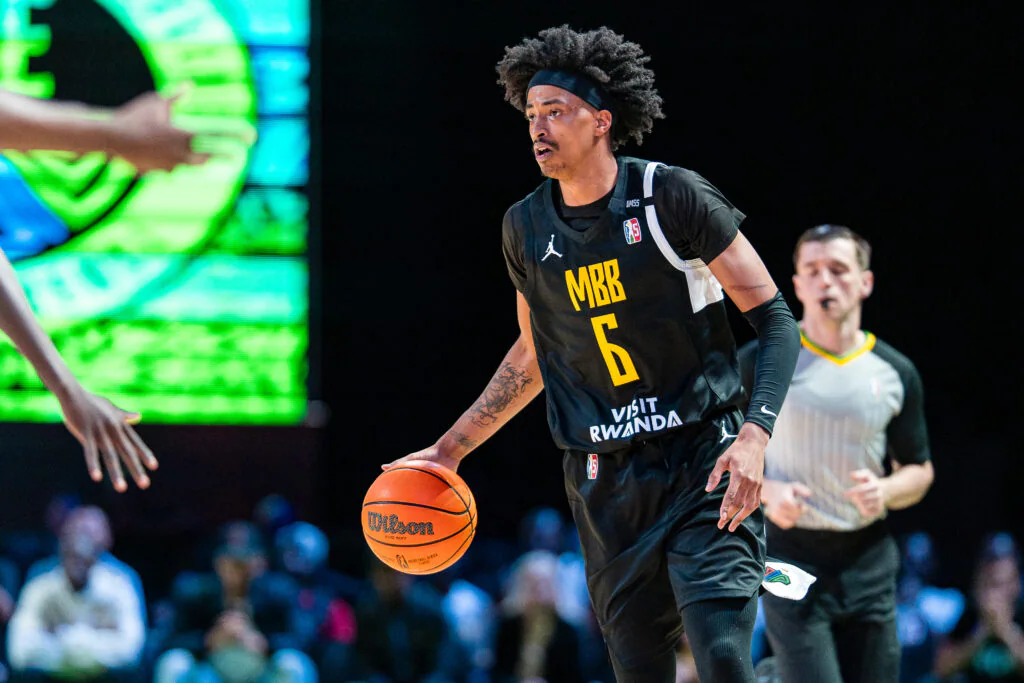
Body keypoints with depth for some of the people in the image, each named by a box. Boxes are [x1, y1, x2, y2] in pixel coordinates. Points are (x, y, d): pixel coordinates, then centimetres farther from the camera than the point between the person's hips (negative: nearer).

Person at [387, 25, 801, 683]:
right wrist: (450, 450, 20)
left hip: (704, 467, -4)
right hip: (605, 486, 4)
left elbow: (775, 318, -7)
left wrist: (755, 436, -20)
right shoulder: (525, 227, 7)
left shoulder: (671, 197, -8)